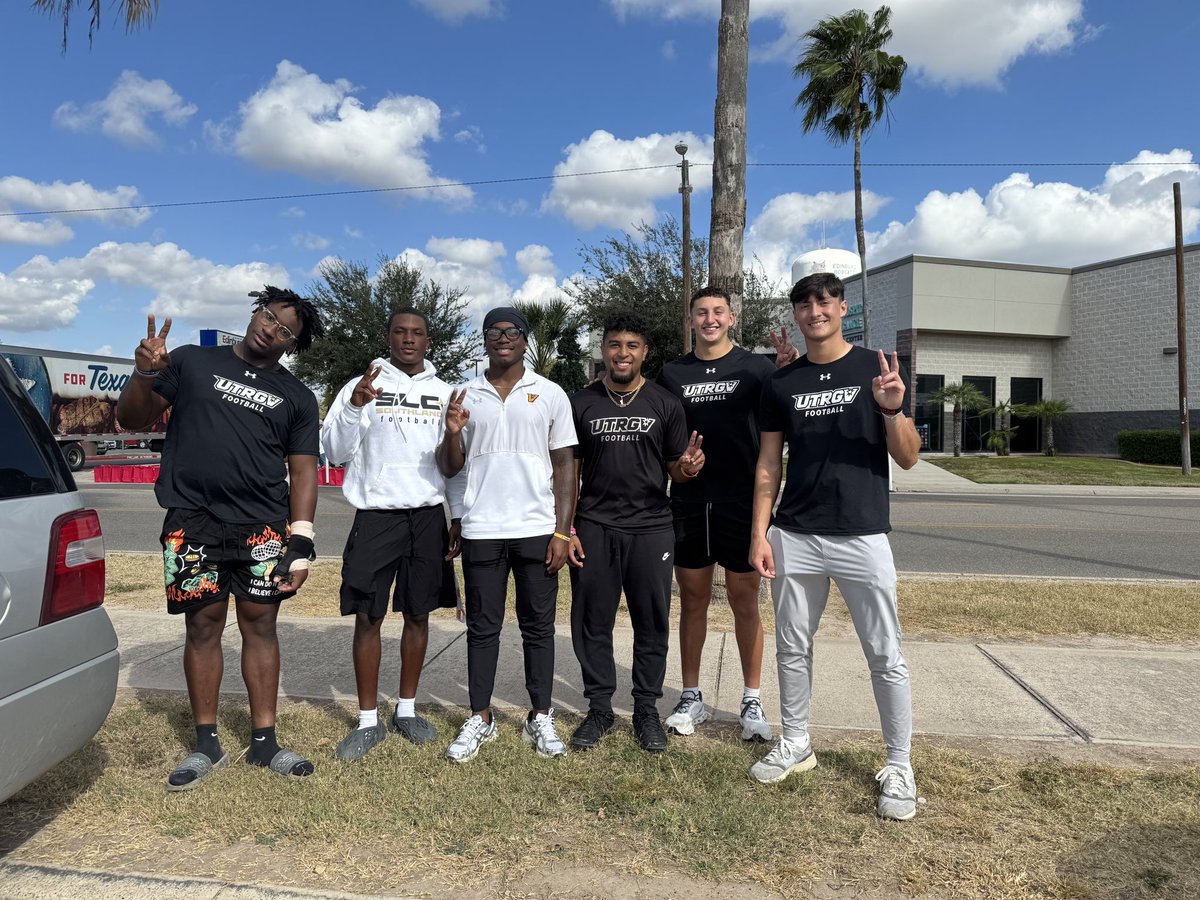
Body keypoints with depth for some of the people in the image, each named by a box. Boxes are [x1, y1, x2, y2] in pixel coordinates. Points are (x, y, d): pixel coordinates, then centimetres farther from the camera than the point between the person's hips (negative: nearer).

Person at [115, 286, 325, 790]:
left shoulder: (298, 398, 10)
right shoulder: (192, 363, 9)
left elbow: (303, 472, 5)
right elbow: (132, 419, 10)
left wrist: (301, 545, -4)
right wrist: (144, 374, -11)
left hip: (264, 528, 1)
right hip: (193, 524, 0)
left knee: (260, 626, 5)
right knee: (203, 627, 6)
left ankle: (264, 743, 17)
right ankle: (207, 745, 20)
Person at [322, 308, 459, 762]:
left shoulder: (443, 393, 8)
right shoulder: (362, 385, 2)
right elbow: (336, 451, -4)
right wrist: (354, 406, -21)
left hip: (429, 516, 2)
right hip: (376, 516, -2)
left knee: (418, 614, 9)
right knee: (368, 618, 1)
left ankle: (407, 710, 24)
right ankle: (368, 721, 14)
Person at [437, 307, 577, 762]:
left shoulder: (550, 394, 3)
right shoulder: (464, 395, 7)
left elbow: (565, 466, 2)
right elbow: (450, 468, 9)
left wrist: (562, 531, -5)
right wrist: (452, 433, -13)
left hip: (537, 529, -1)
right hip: (481, 531, 1)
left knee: (538, 625, 8)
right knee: (482, 627, 9)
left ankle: (541, 718, 19)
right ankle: (479, 719, 20)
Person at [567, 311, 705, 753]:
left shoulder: (665, 403, 3)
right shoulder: (581, 403, 5)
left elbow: (676, 470, 6)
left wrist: (688, 467, -18)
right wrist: (566, 529, 0)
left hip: (651, 528, 0)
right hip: (594, 529, 1)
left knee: (652, 625, 7)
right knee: (592, 623, 6)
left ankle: (646, 710, 23)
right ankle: (599, 709, 23)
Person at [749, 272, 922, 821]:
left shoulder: (876, 369, 0)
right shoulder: (781, 383, 8)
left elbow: (907, 459, -1)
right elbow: (768, 466, 9)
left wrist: (891, 410, -21)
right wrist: (759, 535, 1)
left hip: (861, 535, -3)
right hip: (794, 538, 3)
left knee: (885, 655, 3)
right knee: (792, 647, 13)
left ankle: (899, 767, 19)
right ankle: (795, 744, 31)